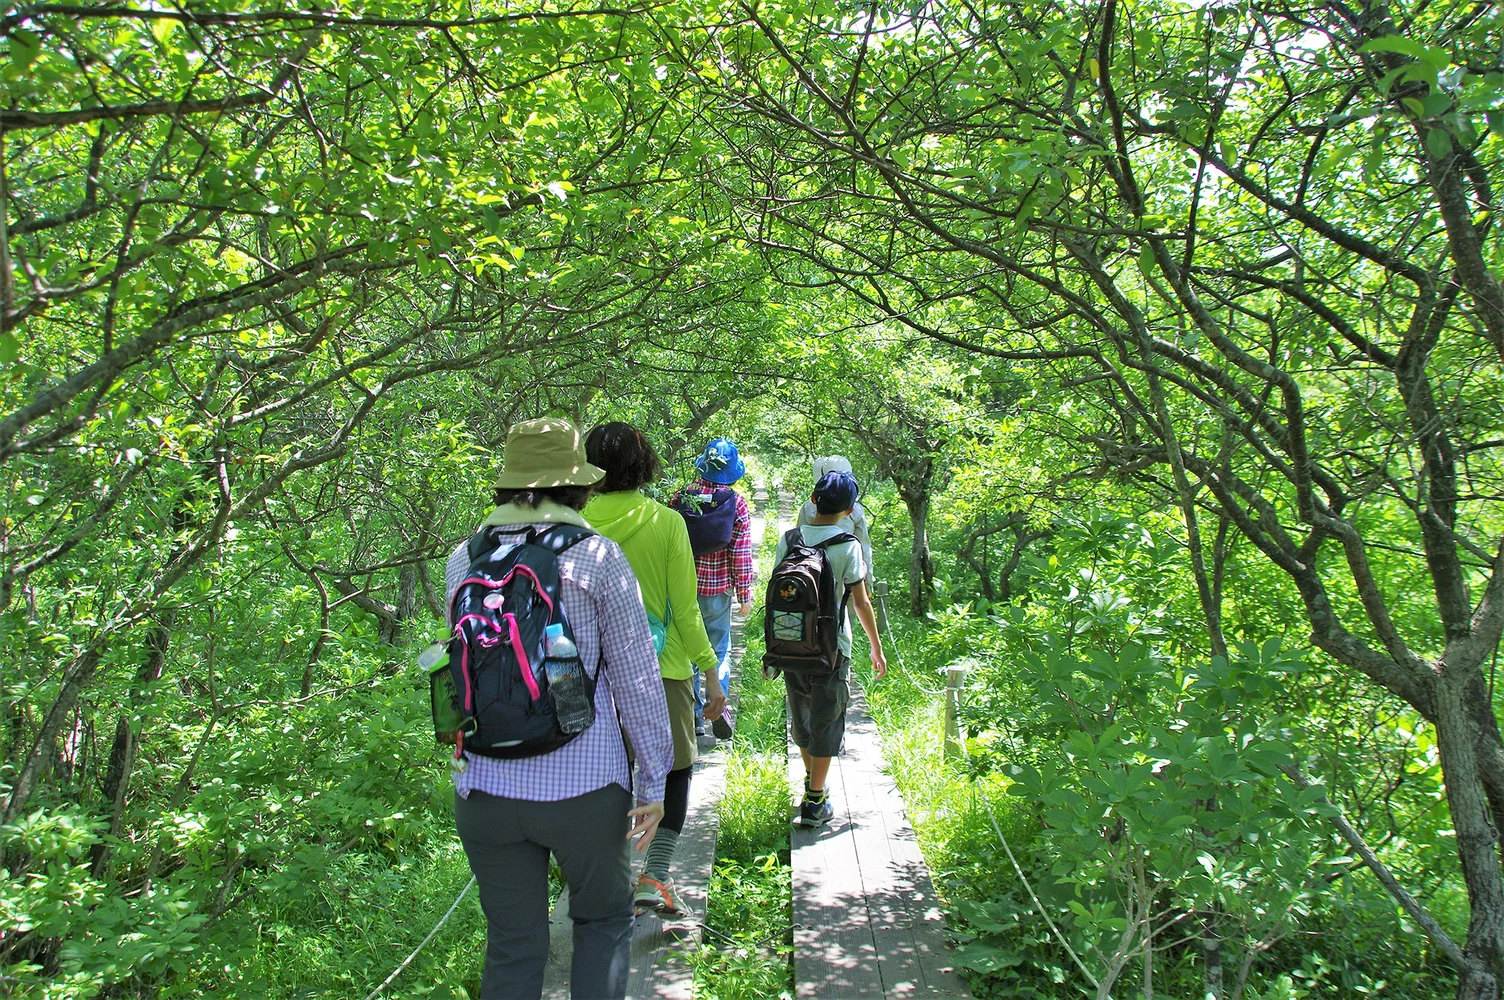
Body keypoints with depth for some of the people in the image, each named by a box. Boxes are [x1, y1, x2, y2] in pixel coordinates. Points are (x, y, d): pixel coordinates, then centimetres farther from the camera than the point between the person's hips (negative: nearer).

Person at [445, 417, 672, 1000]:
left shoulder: (464, 560, 4)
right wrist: (654, 782, 0)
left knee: (512, 945, 15)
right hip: (583, 786, -3)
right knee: (604, 920, 21)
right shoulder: (598, 557, -7)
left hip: (485, 787, 3)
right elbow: (635, 678, -7)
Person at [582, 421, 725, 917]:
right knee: (675, 770, 16)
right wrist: (711, 672, 0)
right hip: (661, 670, -2)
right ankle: (655, 877, 8)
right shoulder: (665, 522, -10)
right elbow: (684, 609, -9)